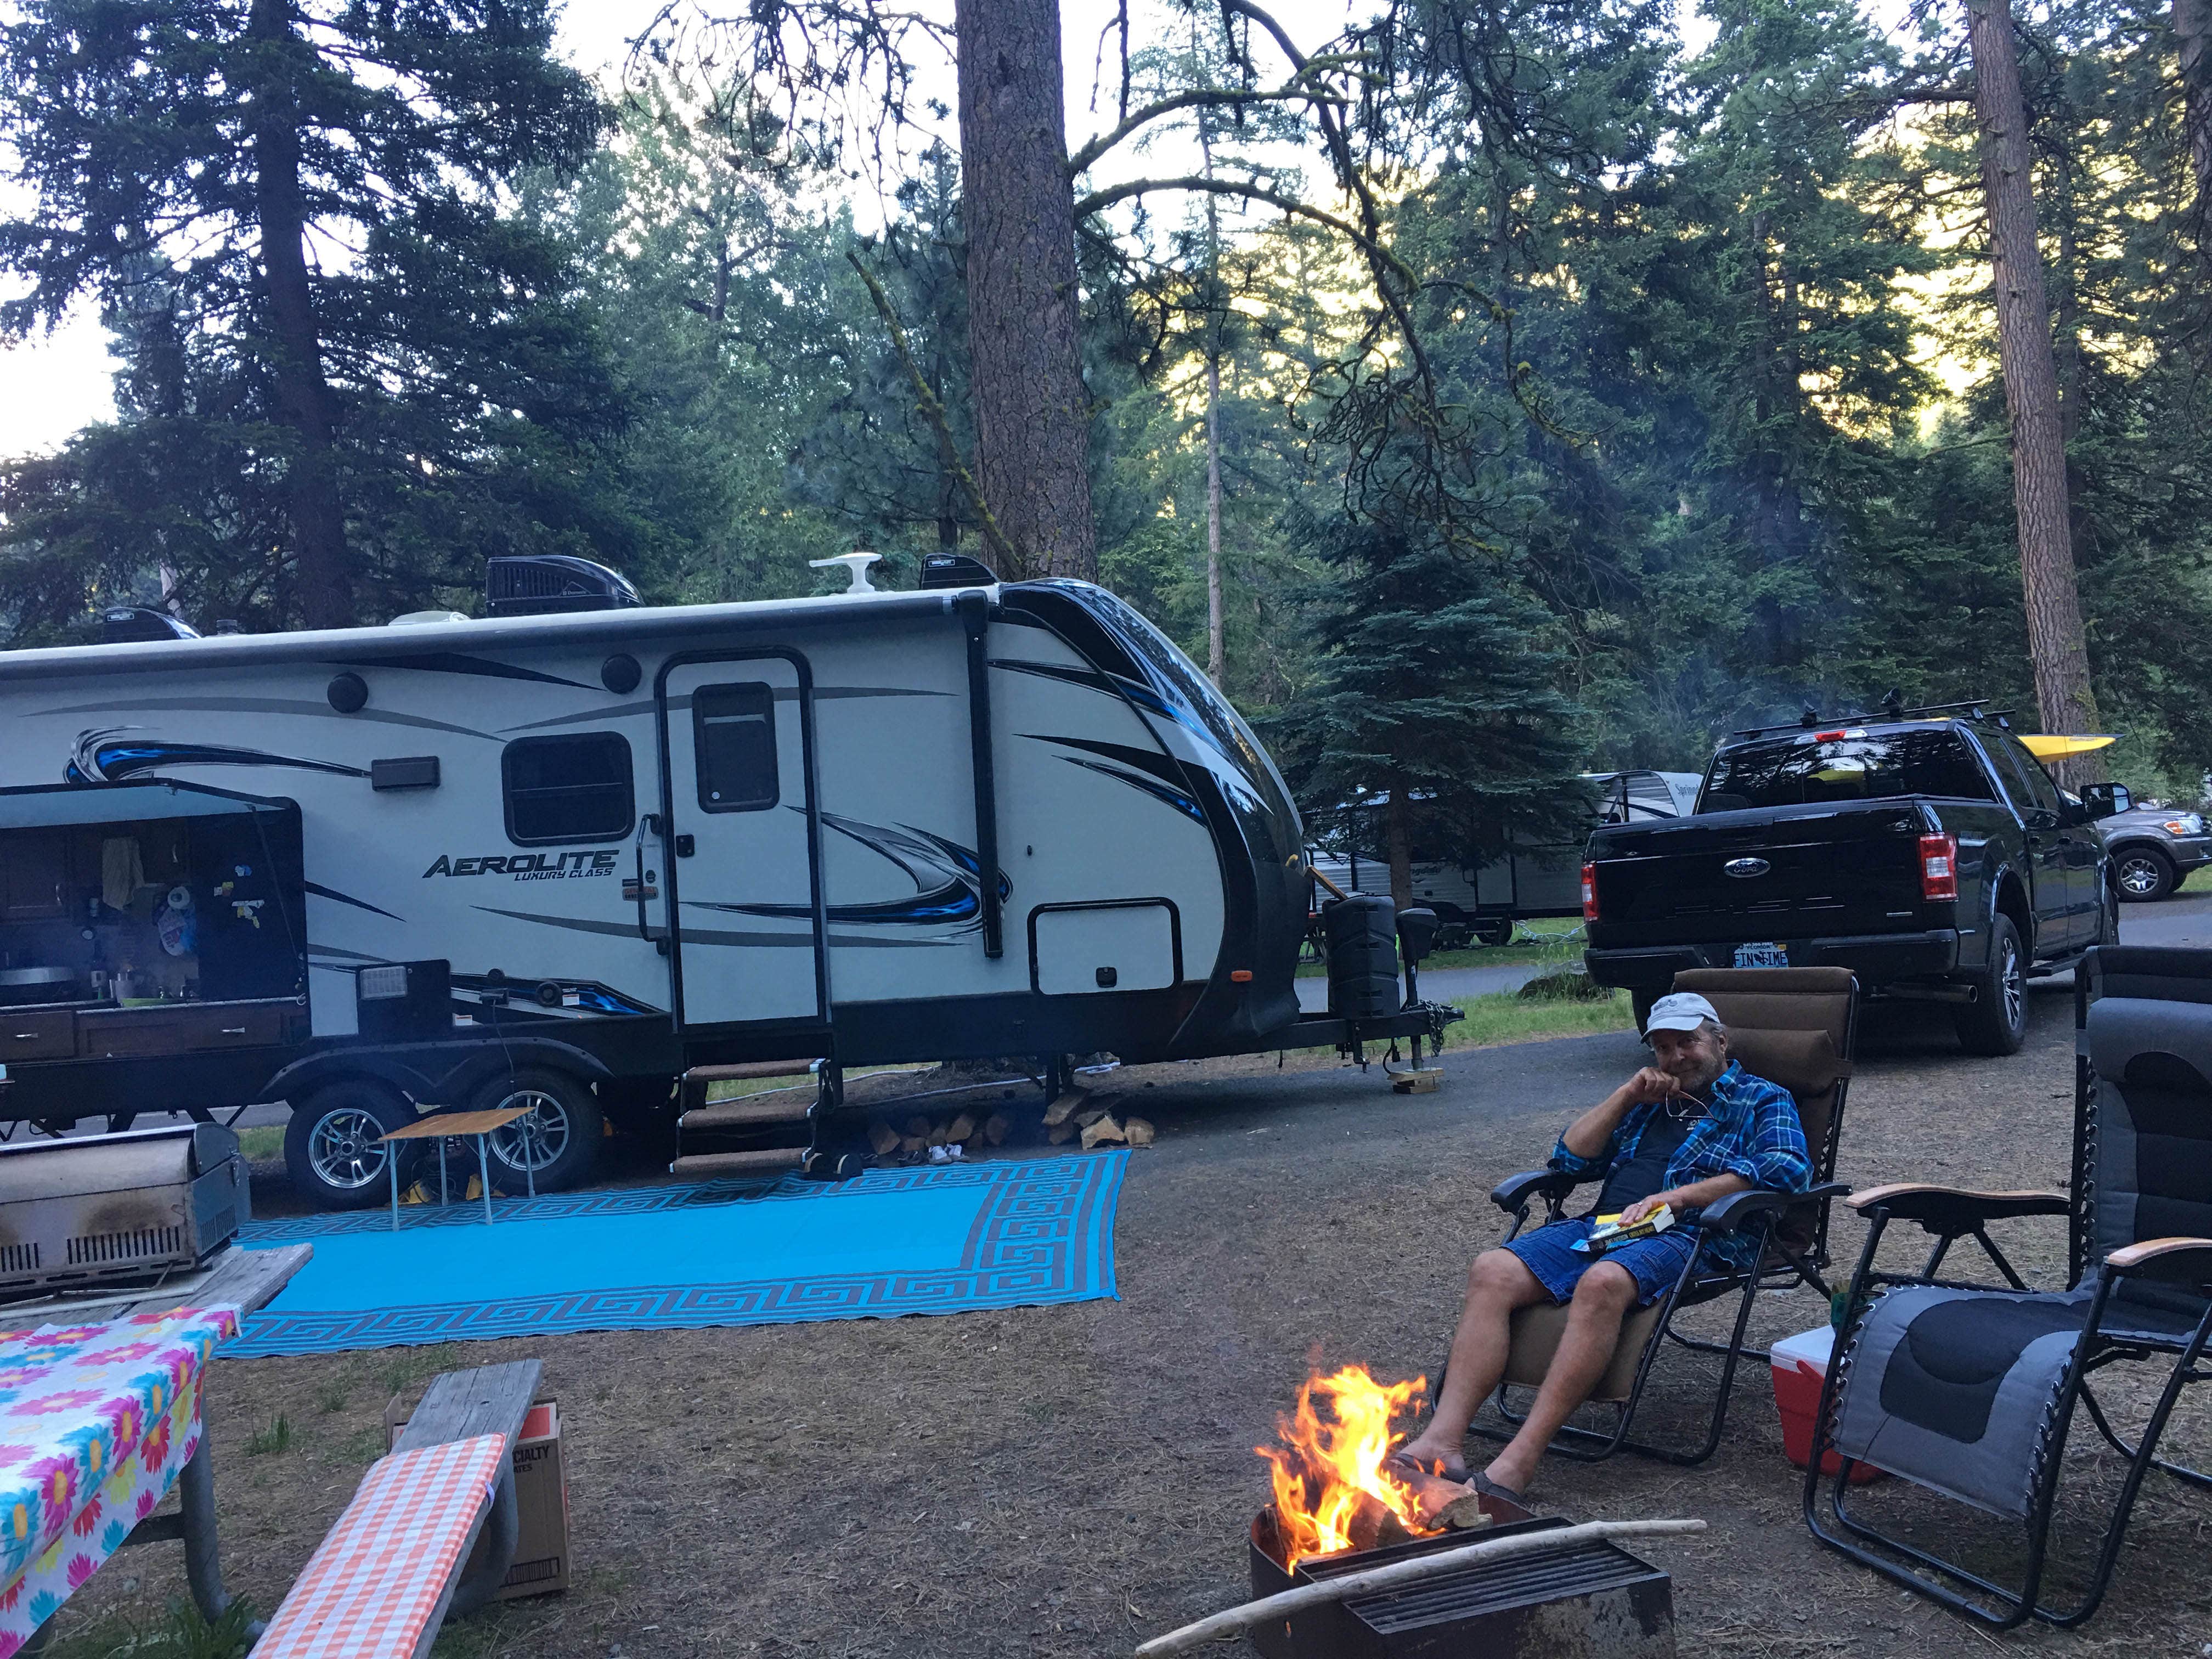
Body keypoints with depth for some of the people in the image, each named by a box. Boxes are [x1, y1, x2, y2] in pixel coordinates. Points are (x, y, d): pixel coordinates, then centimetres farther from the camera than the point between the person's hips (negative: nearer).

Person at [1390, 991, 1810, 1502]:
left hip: (1690, 1233, -6)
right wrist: (1627, 1096, 14)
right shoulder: (1649, 1101, 33)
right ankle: (1443, 1441, -32)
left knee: (1602, 1282, -39)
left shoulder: (1764, 1100, 17)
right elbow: (1570, 1159, 25)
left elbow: (1787, 1169, -5)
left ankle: (1517, 1464, -44)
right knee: (1493, 1271, -22)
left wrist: (1679, 1196, -12)